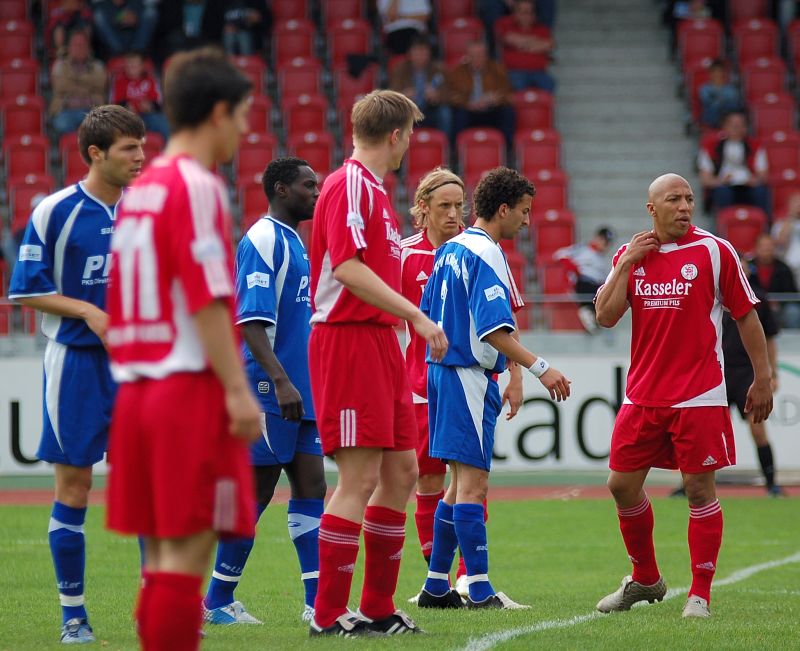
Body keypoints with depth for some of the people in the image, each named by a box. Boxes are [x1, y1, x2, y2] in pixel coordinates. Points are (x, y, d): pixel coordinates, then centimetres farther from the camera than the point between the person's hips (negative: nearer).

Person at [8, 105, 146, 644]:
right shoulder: (54, 212, -6)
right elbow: (27, 291, -4)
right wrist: (86, 311, -15)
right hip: (76, 361, -4)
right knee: (74, 484, 0)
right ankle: (73, 614, 9)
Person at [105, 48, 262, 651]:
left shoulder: (140, 189, 15)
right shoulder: (198, 187, -10)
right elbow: (206, 299, -17)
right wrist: (237, 390, -17)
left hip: (138, 391, 8)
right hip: (191, 389, -8)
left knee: (163, 552, 11)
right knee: (186, 551, -8)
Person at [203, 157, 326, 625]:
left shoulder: (294, 243, 18)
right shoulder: (263, 241, -12)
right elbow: (251, 321, -20)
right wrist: (281, 380, -27)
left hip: (299, 392, 9)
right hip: (270, 392, -9)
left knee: (311, 488, 5)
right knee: (255, 494, -4)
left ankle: (317, 602, 5)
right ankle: (218, 601, 4)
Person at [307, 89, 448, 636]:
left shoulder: (374, 190, 19)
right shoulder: (349, 186, -12)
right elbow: (349, 268, -22)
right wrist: (416, 315, -24)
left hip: (379, 342, 10)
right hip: (349, 340, -10)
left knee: (401, 472, 11)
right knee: (360, 478, -10)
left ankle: (377, 607, 17)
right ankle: (329, 616, -6)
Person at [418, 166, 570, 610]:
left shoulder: (450, 250, 14)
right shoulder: (486, 255, -14)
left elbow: (427, 313, 19)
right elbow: (495, 329, -22)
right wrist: (540, 368, -24)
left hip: (440, 370, 10)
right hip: (470, 377, -10)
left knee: (460, 483, 14)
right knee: (472, 485, -9)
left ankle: (436, 586, 15)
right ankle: (479, 592, -10)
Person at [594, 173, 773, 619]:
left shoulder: (714, 251, -3)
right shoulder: (630, 254, 8)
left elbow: (747, 315, 0)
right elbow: (606, 316, 1)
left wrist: (762, 379, -2)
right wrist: (627, 264, -8)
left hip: (699, 395, -4)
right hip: (643, 394, 4)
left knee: (700, 489, -5)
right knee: (623, 484, 6)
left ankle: (701, 594, 3)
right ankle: (645, 581, 25)